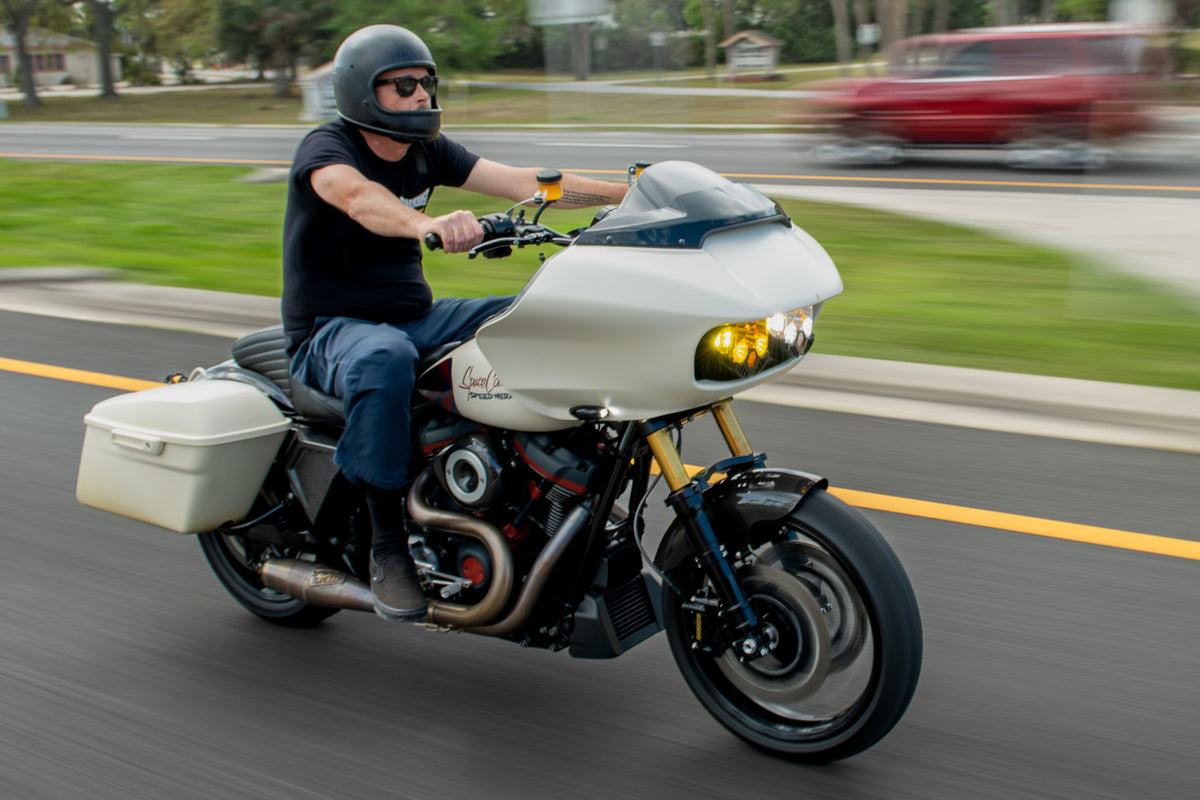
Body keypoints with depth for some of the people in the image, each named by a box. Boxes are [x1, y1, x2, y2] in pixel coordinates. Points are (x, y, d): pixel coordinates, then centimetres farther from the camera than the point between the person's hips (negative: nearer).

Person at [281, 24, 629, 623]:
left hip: (415, 315, 7)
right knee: (385, 358, -42)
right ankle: (388, 544, -31)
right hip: (331, 330, -6)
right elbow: (358, 197, -38)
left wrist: (631, 194, -12)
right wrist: (430, 225, -60)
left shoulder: (426, 150, 7)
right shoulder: (326, 147, -13)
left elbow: (520, 182, -1)